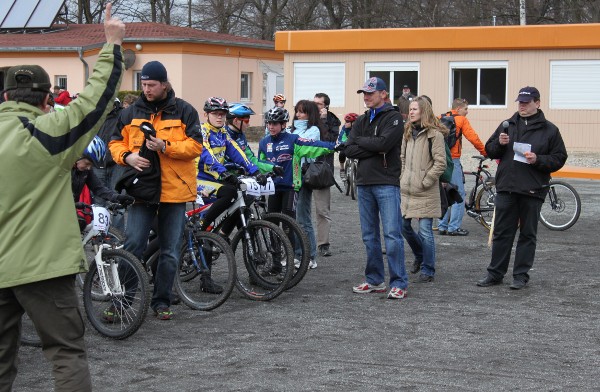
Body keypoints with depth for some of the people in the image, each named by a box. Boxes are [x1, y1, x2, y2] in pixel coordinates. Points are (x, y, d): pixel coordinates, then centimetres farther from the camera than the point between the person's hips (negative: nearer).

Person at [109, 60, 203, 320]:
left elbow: (195, 146, -5)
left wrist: (165, 146, -19)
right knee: (132, 246, -8)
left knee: (170, 252, 6)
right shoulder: (131, 113, 9)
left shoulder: (184, 111, 2)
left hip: (175, 189, 0)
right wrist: (127, 157, -9)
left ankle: (161, 301, 18)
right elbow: (116, 143, 13)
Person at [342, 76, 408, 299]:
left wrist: (361, 141, -3)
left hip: (386, 183, -7)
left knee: (392, 234, -9)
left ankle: (399, 283, -7)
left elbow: (384, 142, -19)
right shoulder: (361, 121, 16)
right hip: (364, 183, 7)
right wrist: (373, 149, -9)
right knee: (369, 236, 10)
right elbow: (349, 150, 4)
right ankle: (374, 281, 17)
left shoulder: (393, 118, -2)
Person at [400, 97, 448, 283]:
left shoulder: (434, 134, -10)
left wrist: (425, 181, -13)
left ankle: (428, 270, 7)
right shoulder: (408, 132, 13)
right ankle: (420, 256, 37)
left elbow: (440, 163, -13)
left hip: (425, 192, -7)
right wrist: (403, 178, 9)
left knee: (425, 231, -4)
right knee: (403, 226, 12)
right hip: (406, 190, 7)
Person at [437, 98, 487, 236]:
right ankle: (454, 227, -4)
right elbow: (473, 138, -8)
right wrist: (485, 152, 2)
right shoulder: (461, 120, -3)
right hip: (452, 160, -7)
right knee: (459, 194, 0)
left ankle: (442, 226, 15)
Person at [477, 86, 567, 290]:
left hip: (532, 190, -3)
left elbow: (559, 158, 0)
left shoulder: (549, 130, 1)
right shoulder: (507, 125, 11)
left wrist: (538, 160, -16)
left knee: (528, 235, 5)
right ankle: (495, 273, 14)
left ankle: (521, 275, 12)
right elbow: (489, 150, 14)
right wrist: (499, 143, -7)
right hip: (506, 188, 3)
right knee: (501, 233, 7)